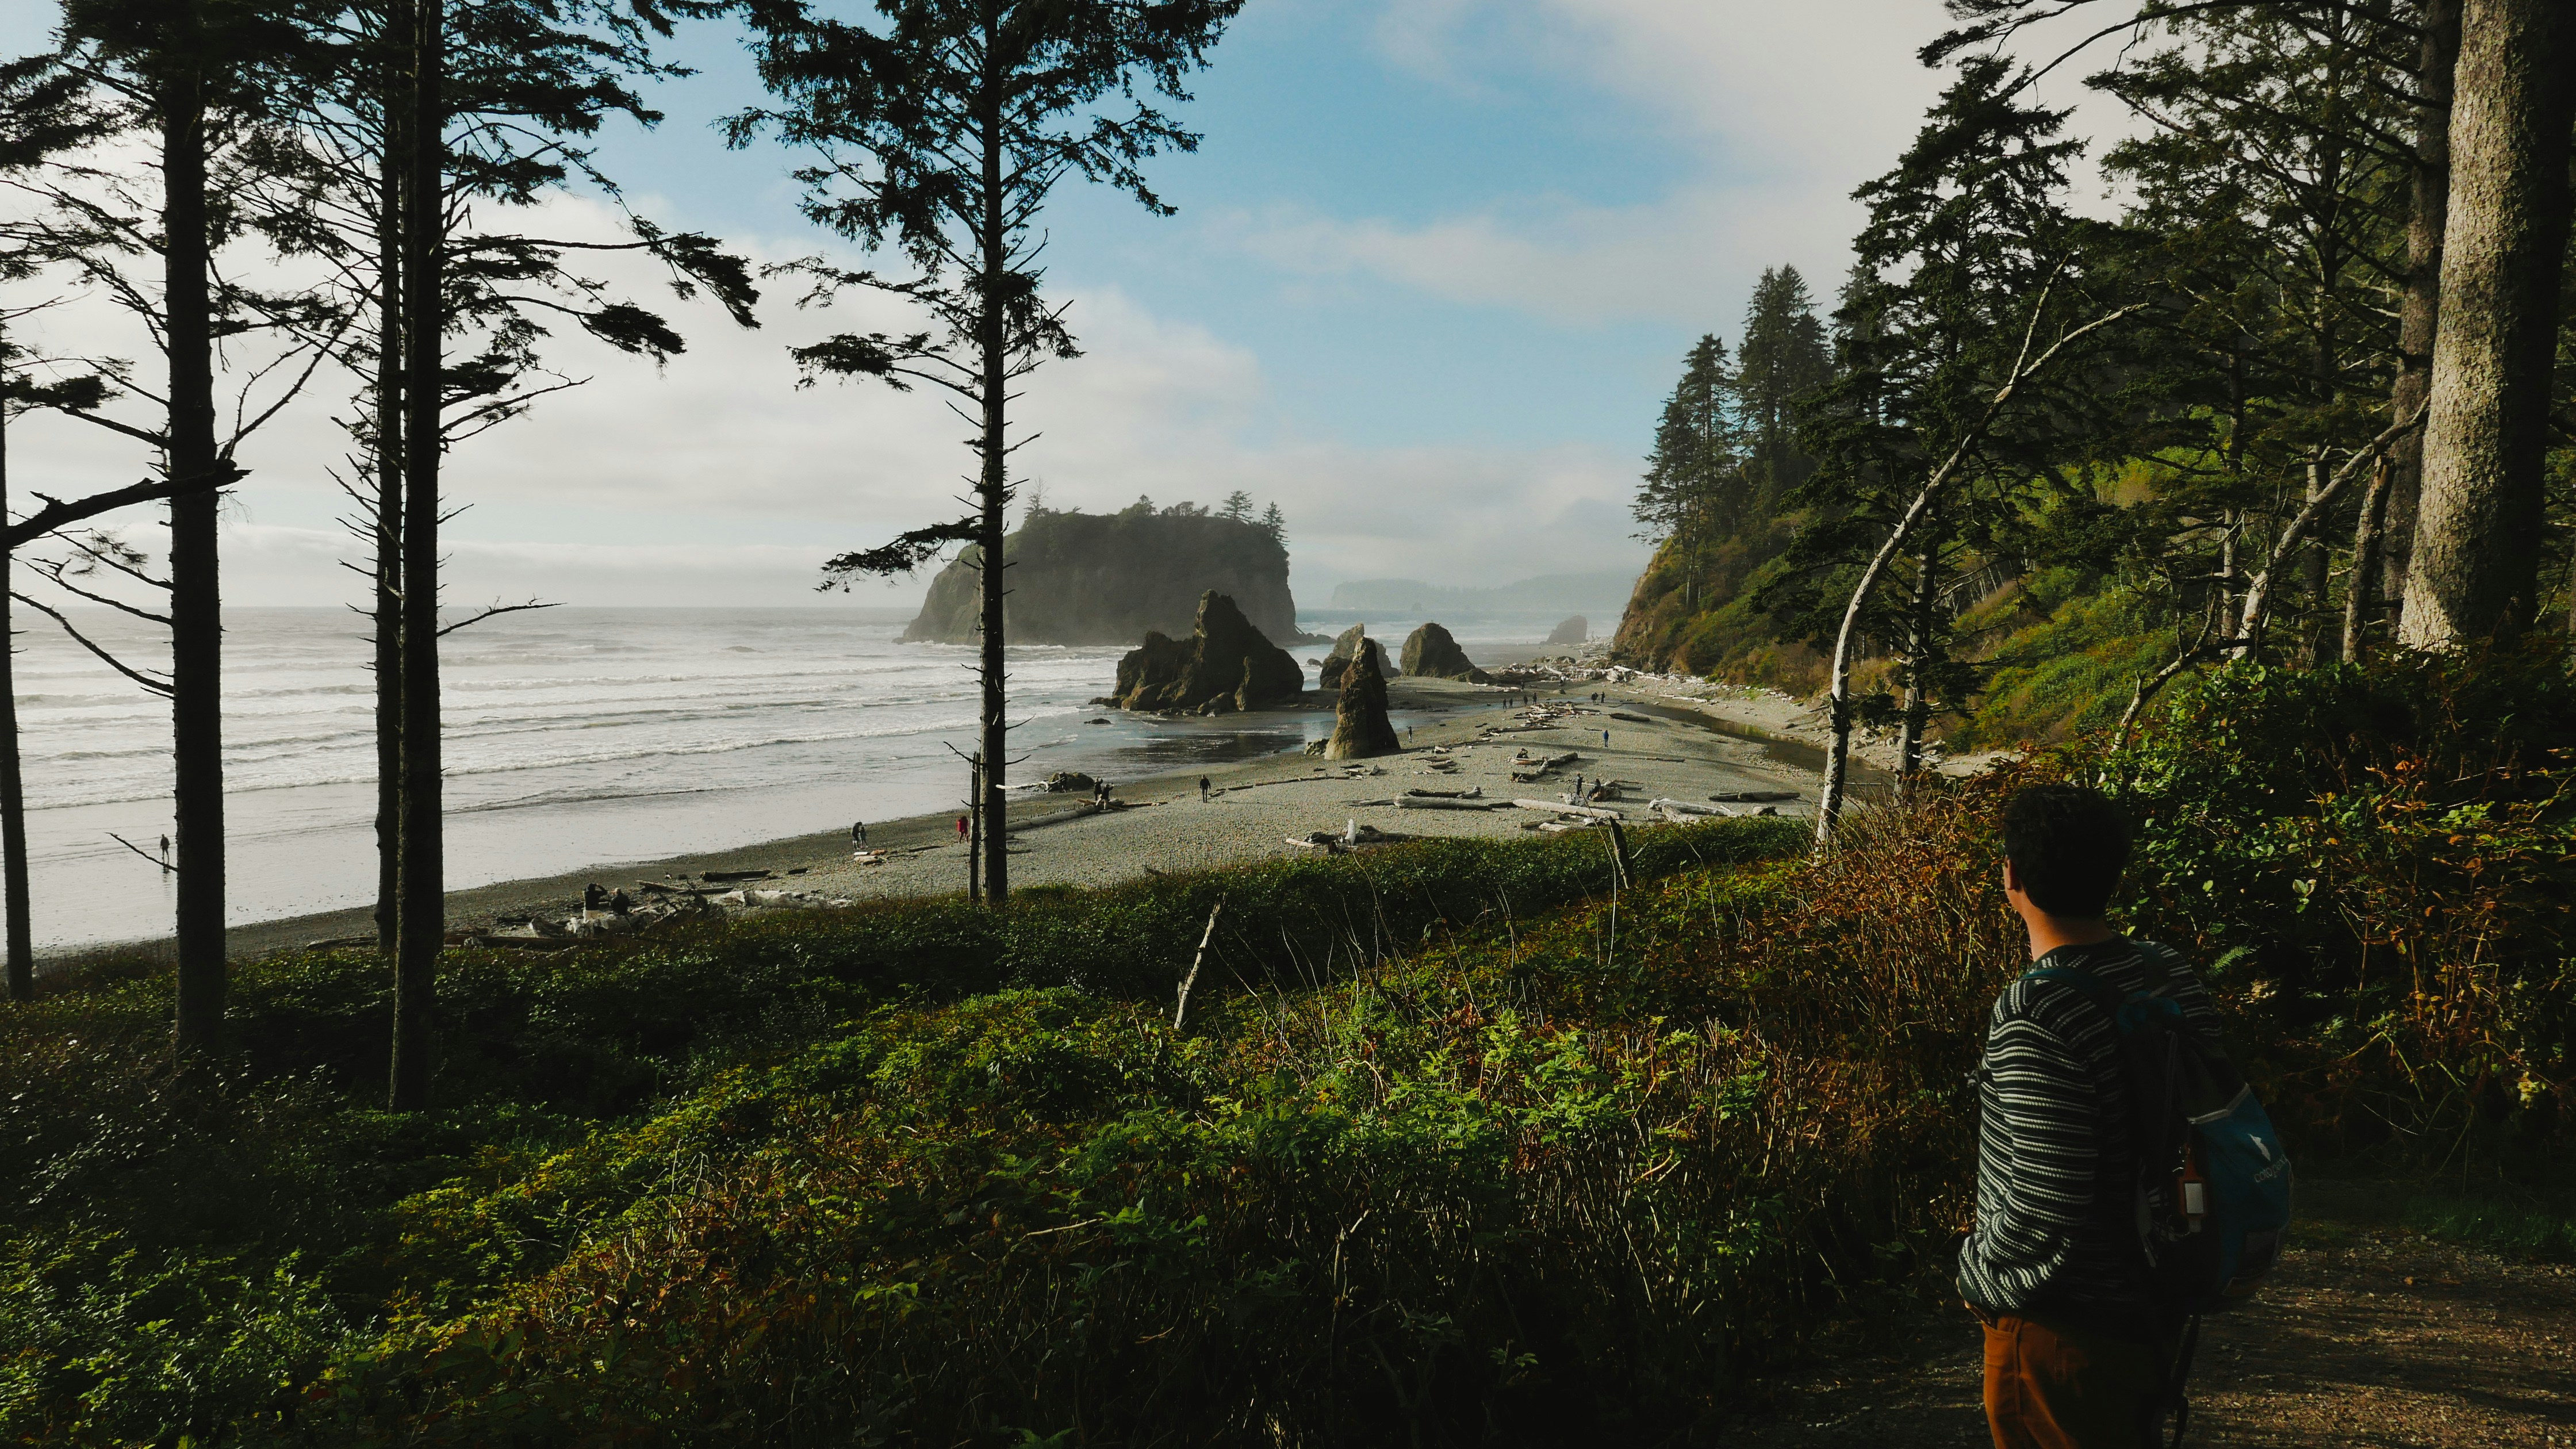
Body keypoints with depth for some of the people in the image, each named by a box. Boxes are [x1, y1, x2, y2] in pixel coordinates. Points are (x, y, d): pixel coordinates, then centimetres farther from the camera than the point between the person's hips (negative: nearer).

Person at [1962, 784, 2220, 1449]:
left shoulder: (2032, 1020, -28)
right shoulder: (2174, 979, -3)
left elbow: (2043, 1214, -28)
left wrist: (1976, 1273, -9)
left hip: (2062, 1332, -8)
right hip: (2156, 1313, 8)